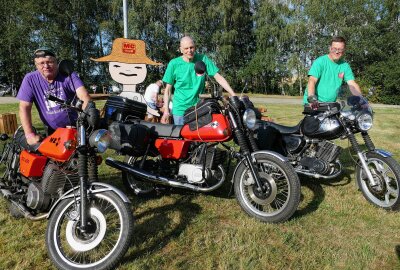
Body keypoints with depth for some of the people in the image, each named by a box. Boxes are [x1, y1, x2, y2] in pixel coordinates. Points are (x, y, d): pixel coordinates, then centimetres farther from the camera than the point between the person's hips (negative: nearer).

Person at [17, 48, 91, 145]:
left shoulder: (68, 75, -10)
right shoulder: (30, 79, -6)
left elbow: (84, 96, -22)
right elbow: (24, 108, -7)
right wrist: (30, 134, -16)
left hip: (76, 126, -1)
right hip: (53, 131, 1)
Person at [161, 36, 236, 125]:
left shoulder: (203, 59, -1)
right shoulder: (174, 64, -2)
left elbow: (218, 77, -3)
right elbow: (168, 89, 2)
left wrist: (234, 95, -12)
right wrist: (166, 110, -4)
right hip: (180, 110, -1)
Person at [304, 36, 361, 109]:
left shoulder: (345, 66, 9)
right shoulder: (320, 61, -6)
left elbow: (352, 84, 4)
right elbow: (312, 81, -18)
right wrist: (311, 98, -35)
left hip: (330, 104, 5)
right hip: (314, 104, -5)